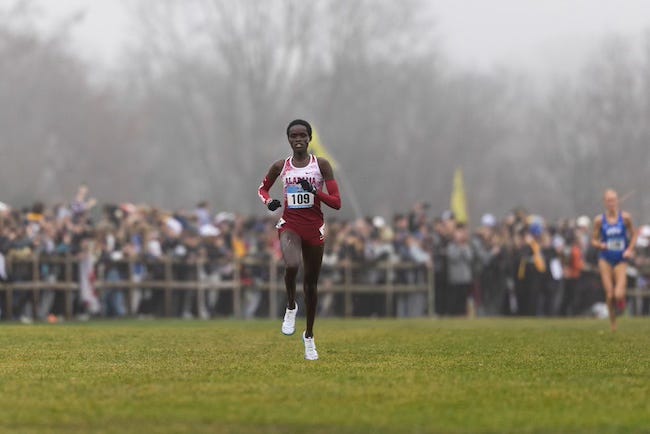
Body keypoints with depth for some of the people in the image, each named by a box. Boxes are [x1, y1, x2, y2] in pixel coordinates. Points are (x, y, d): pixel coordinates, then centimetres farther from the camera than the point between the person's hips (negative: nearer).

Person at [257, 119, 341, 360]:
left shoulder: (321, 164, -1)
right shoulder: (280, 166, 3)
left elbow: (336, 202, -3)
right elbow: (262, 188, 20)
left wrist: (315, 191, -20)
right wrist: (269, 201, -2)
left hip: (314, 227, 1)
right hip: (289, 225, -1)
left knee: (311, 283, 10)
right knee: (291, 265, -32)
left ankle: (309, 336, 26)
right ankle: (291, 307, -3)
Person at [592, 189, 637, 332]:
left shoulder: (625, 217, -1)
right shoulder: (599, 220, -1)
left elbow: (633, 235, 11)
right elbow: (594, 240, 7)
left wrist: (630, 250, -4)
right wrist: (600, 245, -15)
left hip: (621, 260, 0)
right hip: (606, 260, 1)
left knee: (619, 295, -14)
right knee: (609, 295, -6)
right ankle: (612, 322, 15)